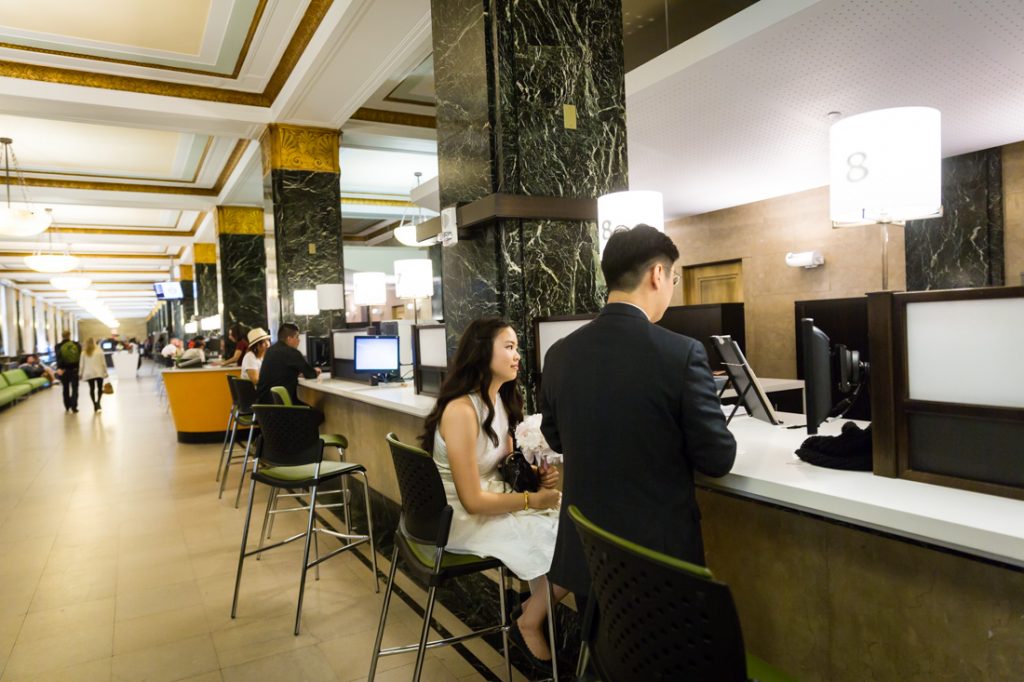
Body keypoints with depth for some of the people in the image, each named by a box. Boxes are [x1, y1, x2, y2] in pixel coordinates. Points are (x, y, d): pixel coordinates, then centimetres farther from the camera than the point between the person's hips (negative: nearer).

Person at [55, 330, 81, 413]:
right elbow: (81, 356, -7)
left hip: (64, 370, 1)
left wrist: (59, 368, -27)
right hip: (75, 369, -1)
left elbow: (59, 358, -17)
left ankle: (67, 406, 21)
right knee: (74, 389, 4)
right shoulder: (76, 344, -2)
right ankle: (74, 406, -5)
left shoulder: (58, 346, -3)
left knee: (65, 388, 15)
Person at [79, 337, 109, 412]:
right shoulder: (99, 351, -4)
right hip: (99, 373, -2)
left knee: (92, 388, 11)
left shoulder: (84, 352, 0)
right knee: (100, 388, 7)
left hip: (88, 374, 2)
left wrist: (80, 373, 11)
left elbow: (81, 364, 2)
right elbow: (103, 363, -3)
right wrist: (105, 372, 4)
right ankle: (98, 403, -11)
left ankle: (95, 404, 14)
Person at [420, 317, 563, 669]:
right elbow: (473, 501, -24)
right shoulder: (461, 411, -27)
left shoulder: (500, 399, 1)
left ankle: (534, 606, 13)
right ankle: (529, 624, 11)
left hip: (492, 502, 9)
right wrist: (533, 499, -16)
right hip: (463, 520, -8)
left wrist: (536, 476, -5)